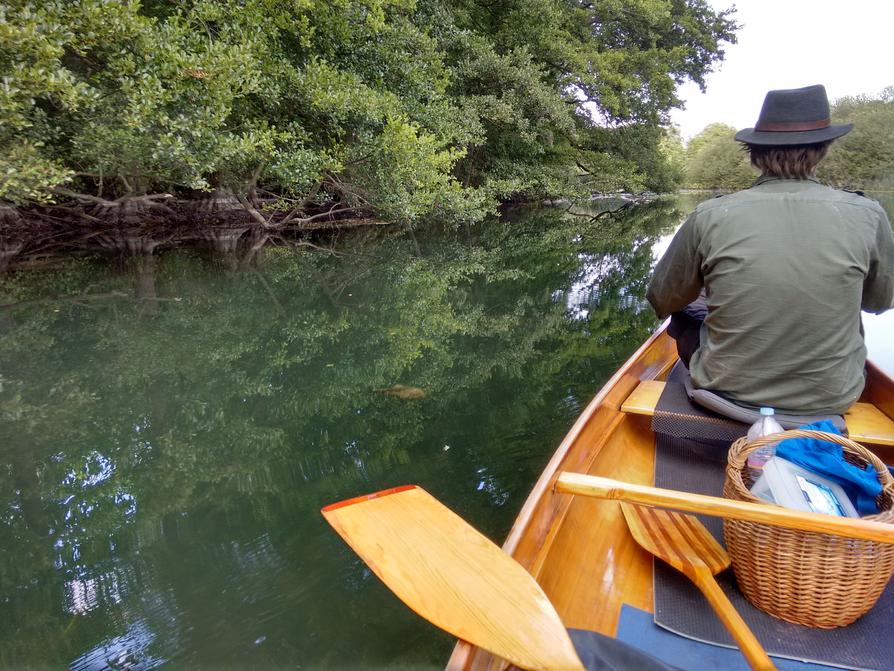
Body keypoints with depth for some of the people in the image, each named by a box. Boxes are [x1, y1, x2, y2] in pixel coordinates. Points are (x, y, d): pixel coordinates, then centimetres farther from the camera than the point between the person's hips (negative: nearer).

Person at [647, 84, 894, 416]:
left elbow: (661, 301, -3)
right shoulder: (866, 216, -14)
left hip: (726, 391, -1)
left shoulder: (710, 217, -17)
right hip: (831, 400, 2)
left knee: (686, 312, 25)